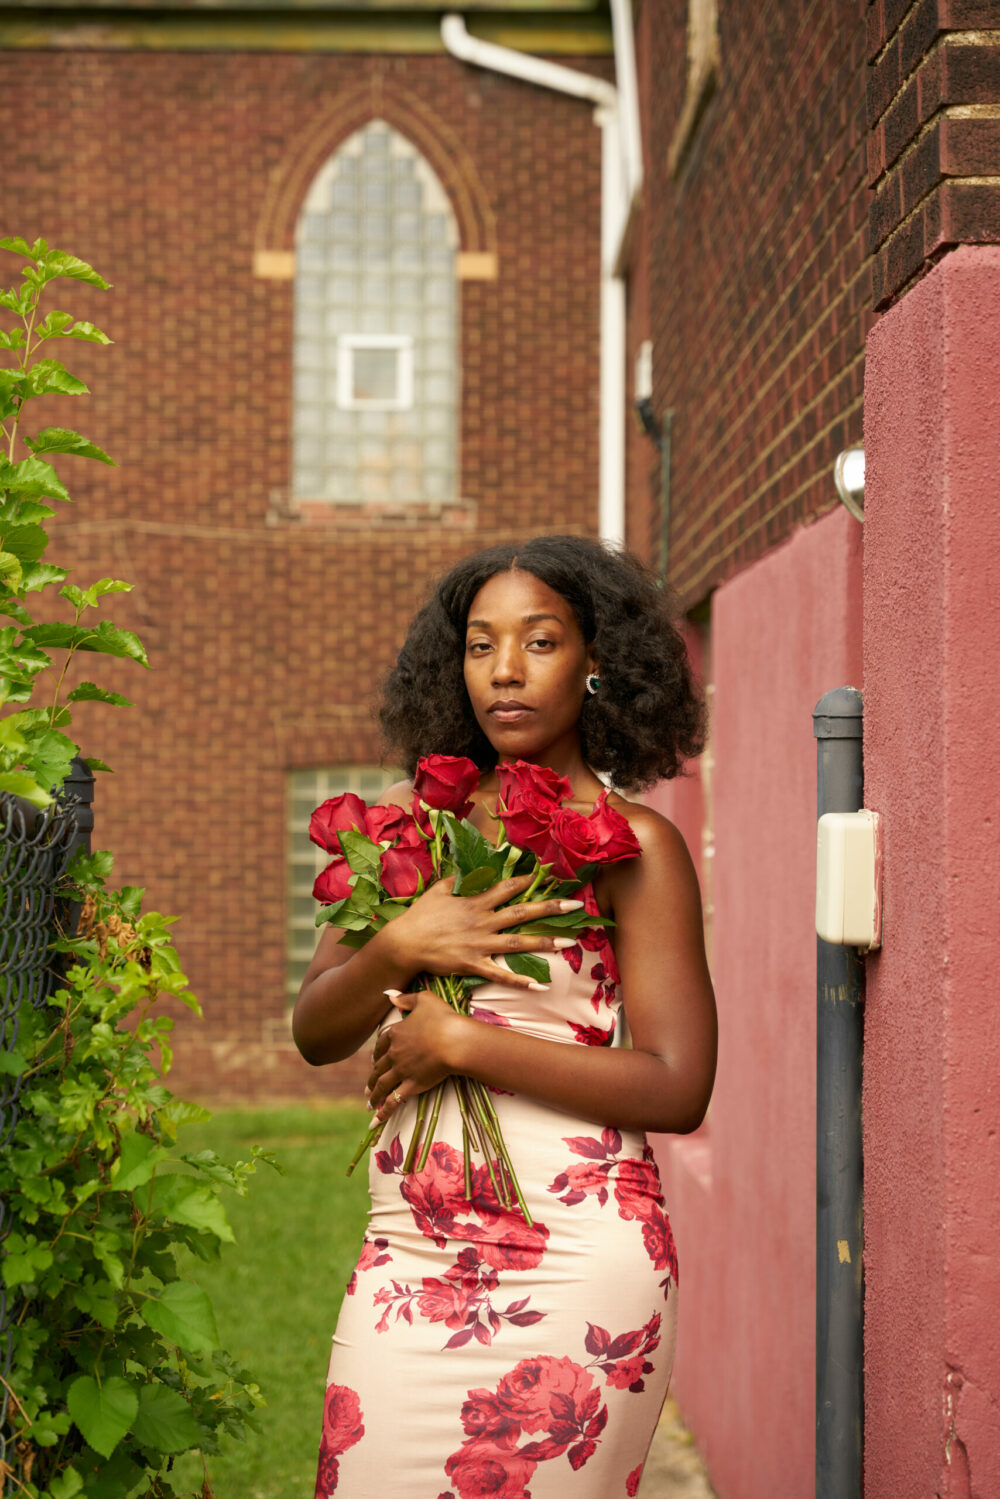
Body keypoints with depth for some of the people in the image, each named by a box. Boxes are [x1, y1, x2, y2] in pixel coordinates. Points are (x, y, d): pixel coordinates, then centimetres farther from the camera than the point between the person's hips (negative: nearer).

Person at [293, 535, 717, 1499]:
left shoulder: (633, 843, -3)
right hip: (409, 1253, 4)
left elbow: (678, 1090, -11)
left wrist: (459, 1041, -12)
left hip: (573, 1258, -4)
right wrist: (400, 949, -11)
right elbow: (314, 1034, 9)